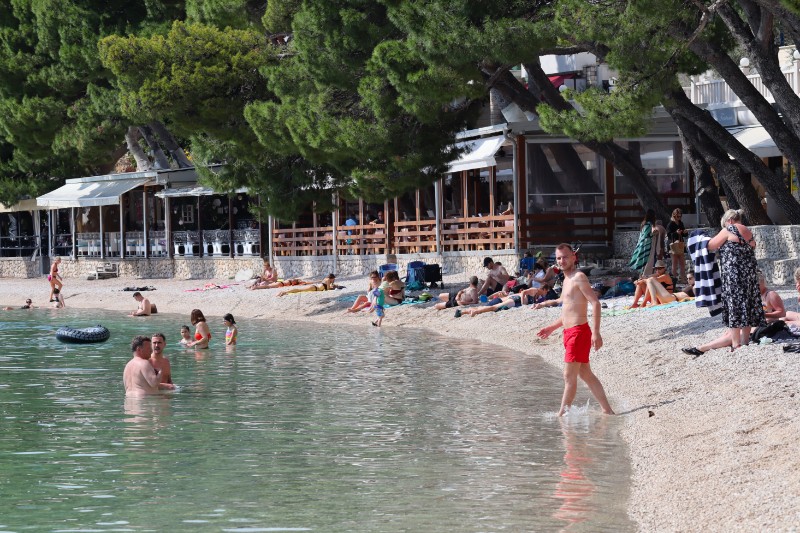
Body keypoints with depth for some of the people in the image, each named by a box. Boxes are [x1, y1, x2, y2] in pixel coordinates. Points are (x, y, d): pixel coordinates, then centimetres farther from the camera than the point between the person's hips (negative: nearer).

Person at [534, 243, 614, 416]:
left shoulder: (579, 277, -12)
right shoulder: (567, 280, 18)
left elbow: (595, 303, -20)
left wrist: (596, 333, -27)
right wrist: (551, 328, 27)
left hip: (579, 332, -10)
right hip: (570, 332, 10)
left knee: (569, 376, -7)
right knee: (586, 374, 12)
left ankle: (562, 415, -4)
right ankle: (608, 411, 16)